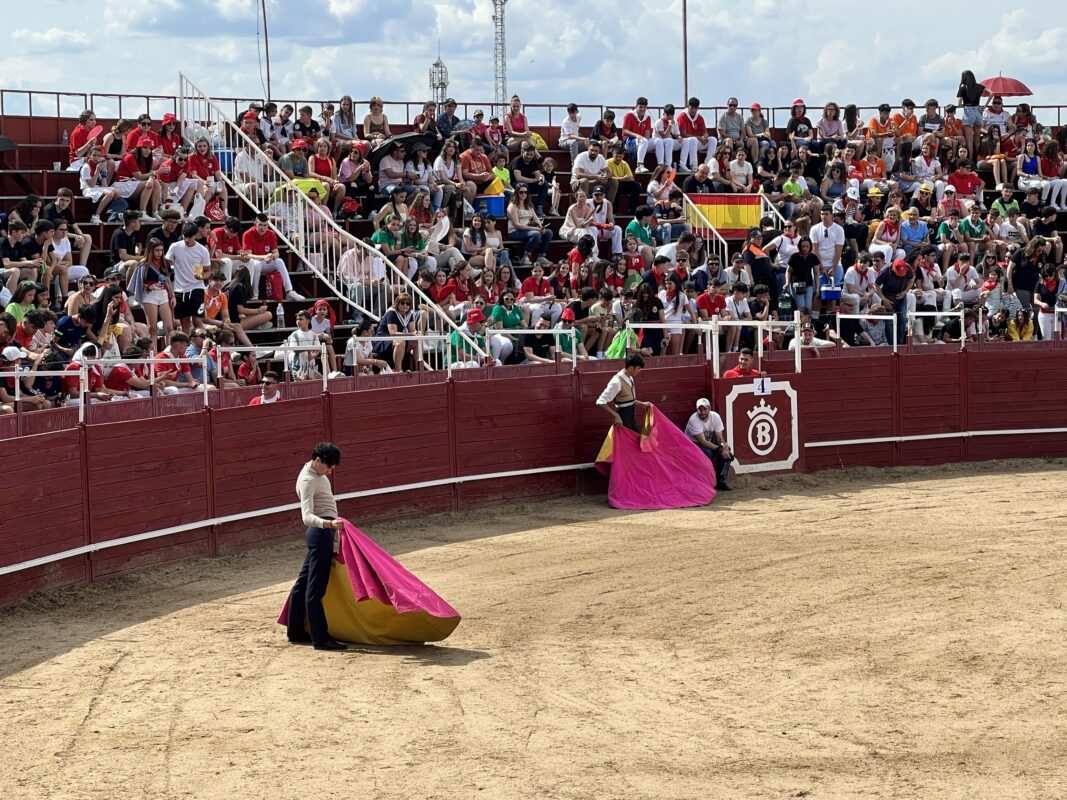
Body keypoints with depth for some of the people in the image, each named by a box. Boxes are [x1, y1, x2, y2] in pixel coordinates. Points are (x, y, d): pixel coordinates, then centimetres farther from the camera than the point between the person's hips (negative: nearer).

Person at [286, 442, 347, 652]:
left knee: (304, 583, 16)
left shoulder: (316, 474, 12)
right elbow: (307, 516, -29)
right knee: (316, 587, -8)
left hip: (322, 533, 10)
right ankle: (320, 638, -7)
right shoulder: (308, 481, -18)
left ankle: (296, 632, 24)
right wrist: (329, 523, -46)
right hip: (321, 533, -10)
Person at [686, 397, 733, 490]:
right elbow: (702, 442, -29)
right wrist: (720, 449, -33)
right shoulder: (694, 420, -26)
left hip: (708, 443, 6)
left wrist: (725, 447, -30)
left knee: (727, 454, -17)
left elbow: (719, 438, -7)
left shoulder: (715, 417, -9)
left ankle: (720, 482, -5)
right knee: (707, 453, -36)